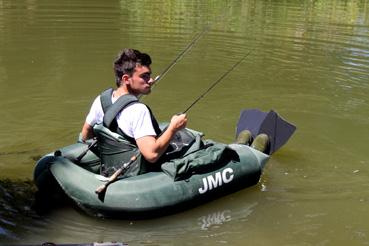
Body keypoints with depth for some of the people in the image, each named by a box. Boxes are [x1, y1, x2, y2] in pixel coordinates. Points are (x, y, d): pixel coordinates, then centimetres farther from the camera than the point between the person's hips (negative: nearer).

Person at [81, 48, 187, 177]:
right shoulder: (138, 110, -22)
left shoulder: (101, 99, 2)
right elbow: (152, 154, -28)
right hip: (135, 179, -8)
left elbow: (85, 136, 14)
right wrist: (173, 127, -17)